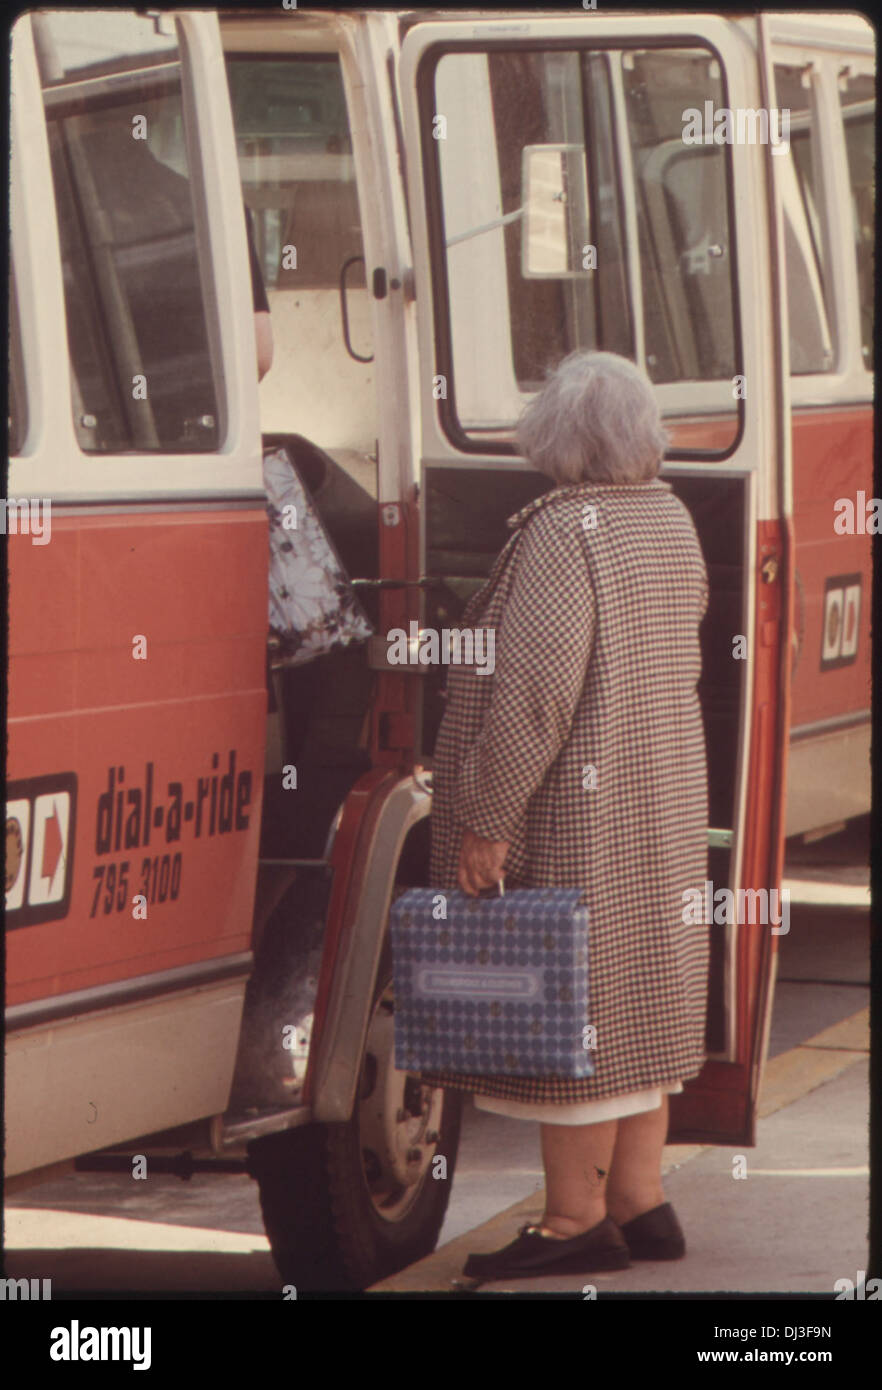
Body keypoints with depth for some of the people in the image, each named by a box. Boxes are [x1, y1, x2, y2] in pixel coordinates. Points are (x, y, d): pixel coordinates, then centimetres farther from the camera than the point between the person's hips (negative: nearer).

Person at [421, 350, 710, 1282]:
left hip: (574, 812, -9)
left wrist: (486, 816, -20)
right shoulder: (670, 519, 8)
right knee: (640, 995, 14)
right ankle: (640, 1200, 19)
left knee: (570, 1005, -3)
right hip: (666, 805, 9)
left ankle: (576, 1219, 2)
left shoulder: (562, 531, -18)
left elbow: (535, 690, -23)